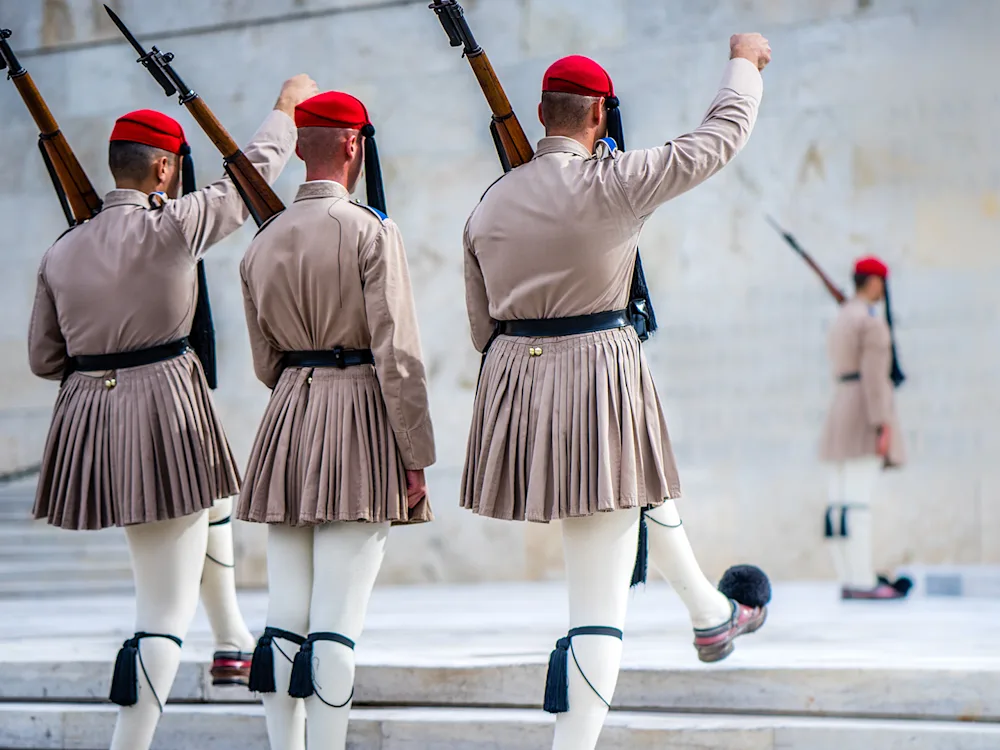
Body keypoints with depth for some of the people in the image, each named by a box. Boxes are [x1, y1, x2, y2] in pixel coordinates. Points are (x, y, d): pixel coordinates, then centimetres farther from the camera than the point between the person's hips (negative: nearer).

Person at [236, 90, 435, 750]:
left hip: (288, 421, 6)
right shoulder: (371, 232, -9)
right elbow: (398, 356, -13)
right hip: (361, 422, -6)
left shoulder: (263, 244, 10)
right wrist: (418, 459, -9)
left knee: (285, 618, 7)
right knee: (337, 623, -6)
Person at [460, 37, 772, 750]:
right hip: (599, 380, -8)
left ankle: (712, 614, 57)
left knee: (646, 488, 36)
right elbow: (720, 137, -4)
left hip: (514, 377, 8)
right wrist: (744, 61, 14)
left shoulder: (491, 203, 4)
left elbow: (483, 327, 12)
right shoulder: (611, 183, -15)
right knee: (601, 601, -4)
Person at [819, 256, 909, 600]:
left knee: (840, 502, 4)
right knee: (859, 498, -13)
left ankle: (847, 579, 4)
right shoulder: (873, 321, -9)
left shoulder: (841, 318, 20)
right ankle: (862, 581, -17)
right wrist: (883, 425, -19)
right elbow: (873, 376, -17)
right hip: (866, 415, -9)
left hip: (839, 409, 9)